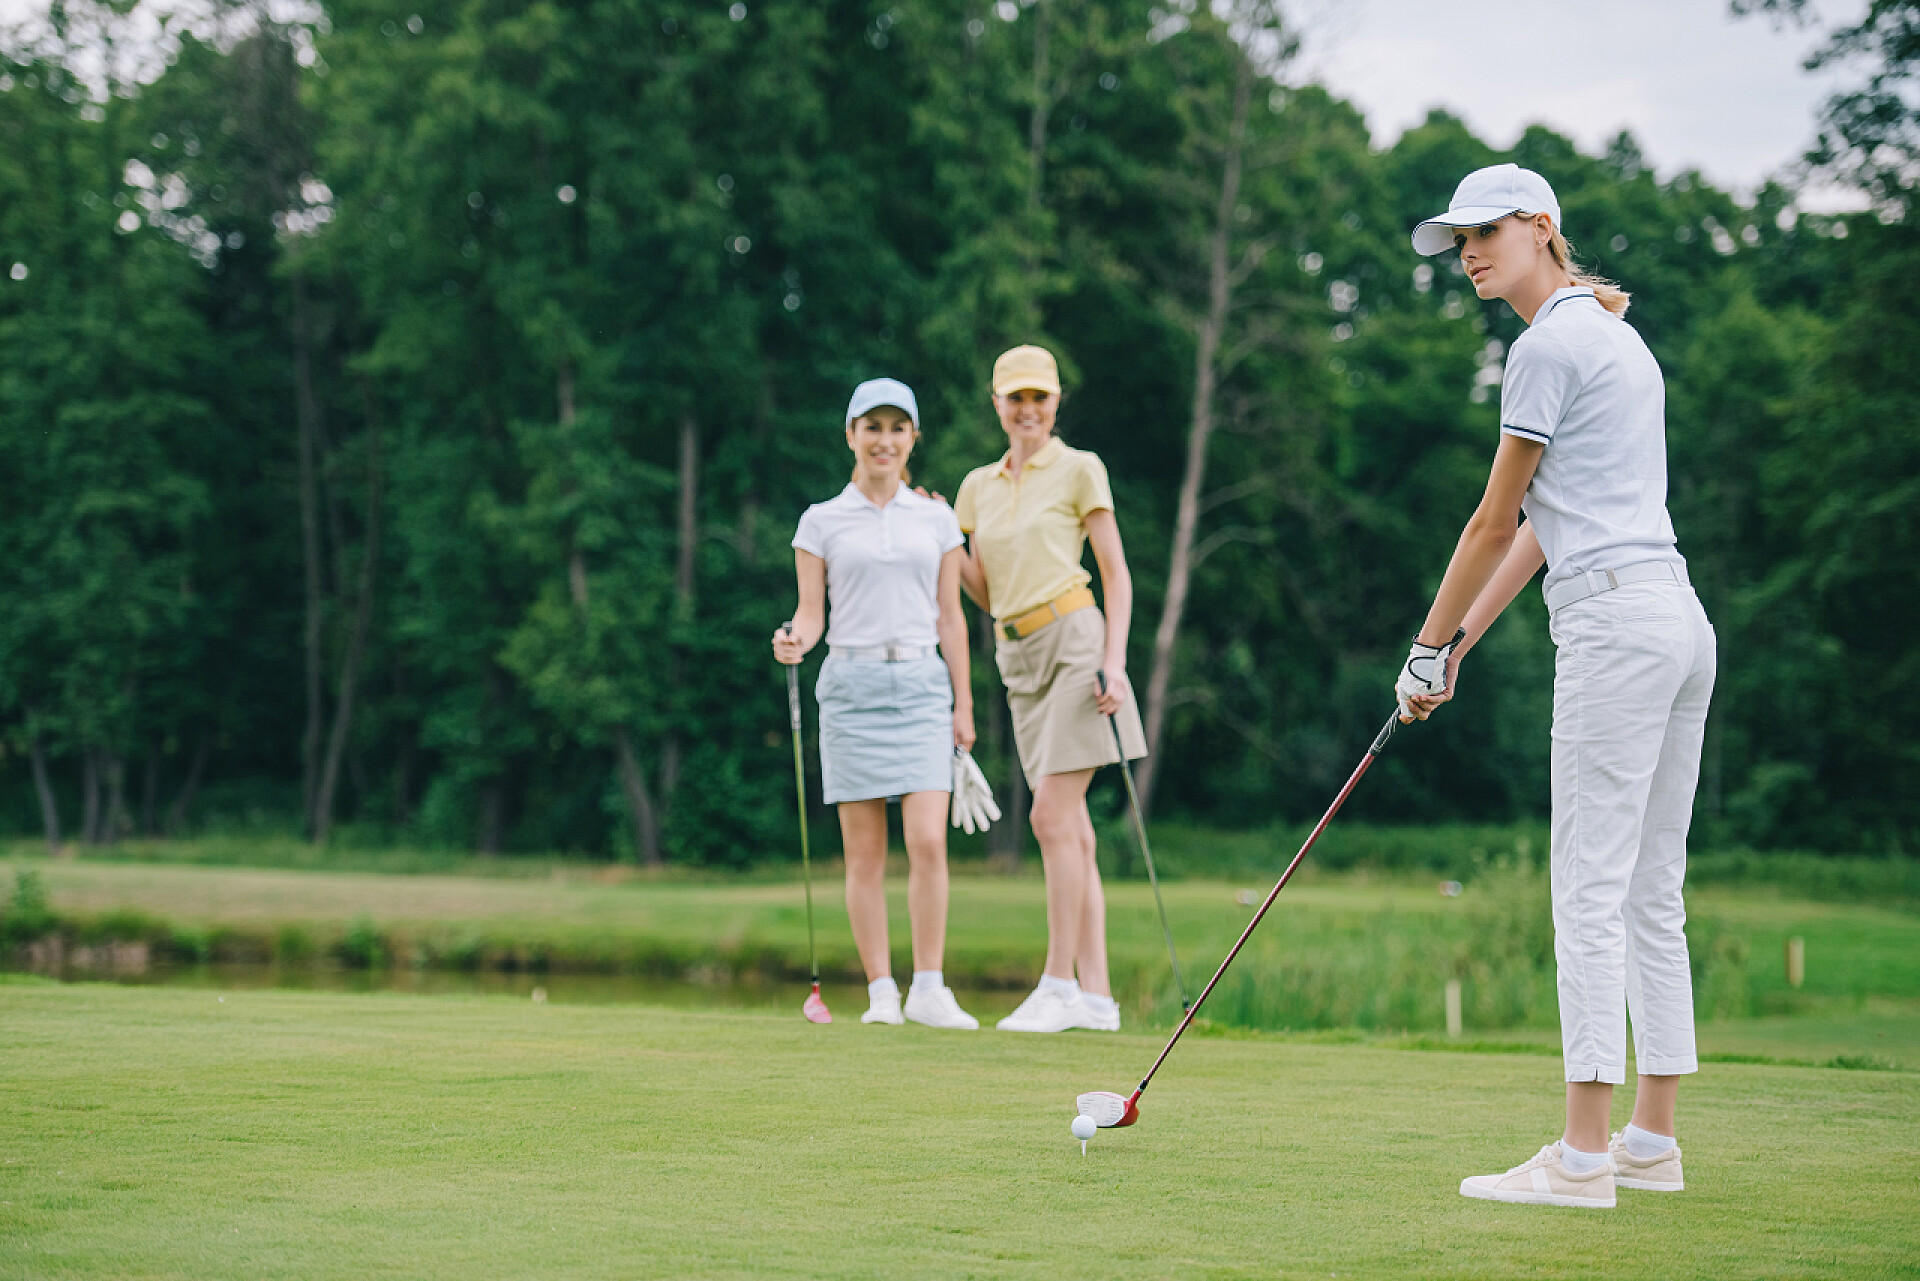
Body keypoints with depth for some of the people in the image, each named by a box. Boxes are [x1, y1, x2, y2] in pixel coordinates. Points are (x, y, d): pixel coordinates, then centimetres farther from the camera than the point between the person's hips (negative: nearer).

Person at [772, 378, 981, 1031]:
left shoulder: (936, 518, 10)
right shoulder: (821, 522, 6)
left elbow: (950, 616, 11)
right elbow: (812, 614, 4)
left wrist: (964, 704, 6)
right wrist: (794, 641, -18)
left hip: (922, 684, 1)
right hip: (852, 684, -1)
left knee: (928, 842, -11)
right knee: (865, 853, 0)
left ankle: (929, 989, -4)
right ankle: (880, 993, 6)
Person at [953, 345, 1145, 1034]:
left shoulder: (1079, 470, 0)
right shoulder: (978, 485, 16)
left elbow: (1116, 573, -1)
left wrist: (1114, 661, -12)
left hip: (1073, 641, -6)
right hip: (1018, 655, 6)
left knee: (1052, 818, -14)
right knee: (1071, 830, 5)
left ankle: (1058, 984, -11)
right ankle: (1096, 995, 5)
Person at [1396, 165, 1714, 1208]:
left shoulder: (1551, 345, -6)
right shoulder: (1617, 338, 23)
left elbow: (1497, 521, -3)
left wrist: (1426, 648, 6)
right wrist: (1464, 639, 21)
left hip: (1616, 623, -10)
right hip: (1681, 622, 10)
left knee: (1591, 892, -9)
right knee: (1651, 894, 10)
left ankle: (1583, 1154, -10)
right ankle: (1652, 1140, 13)